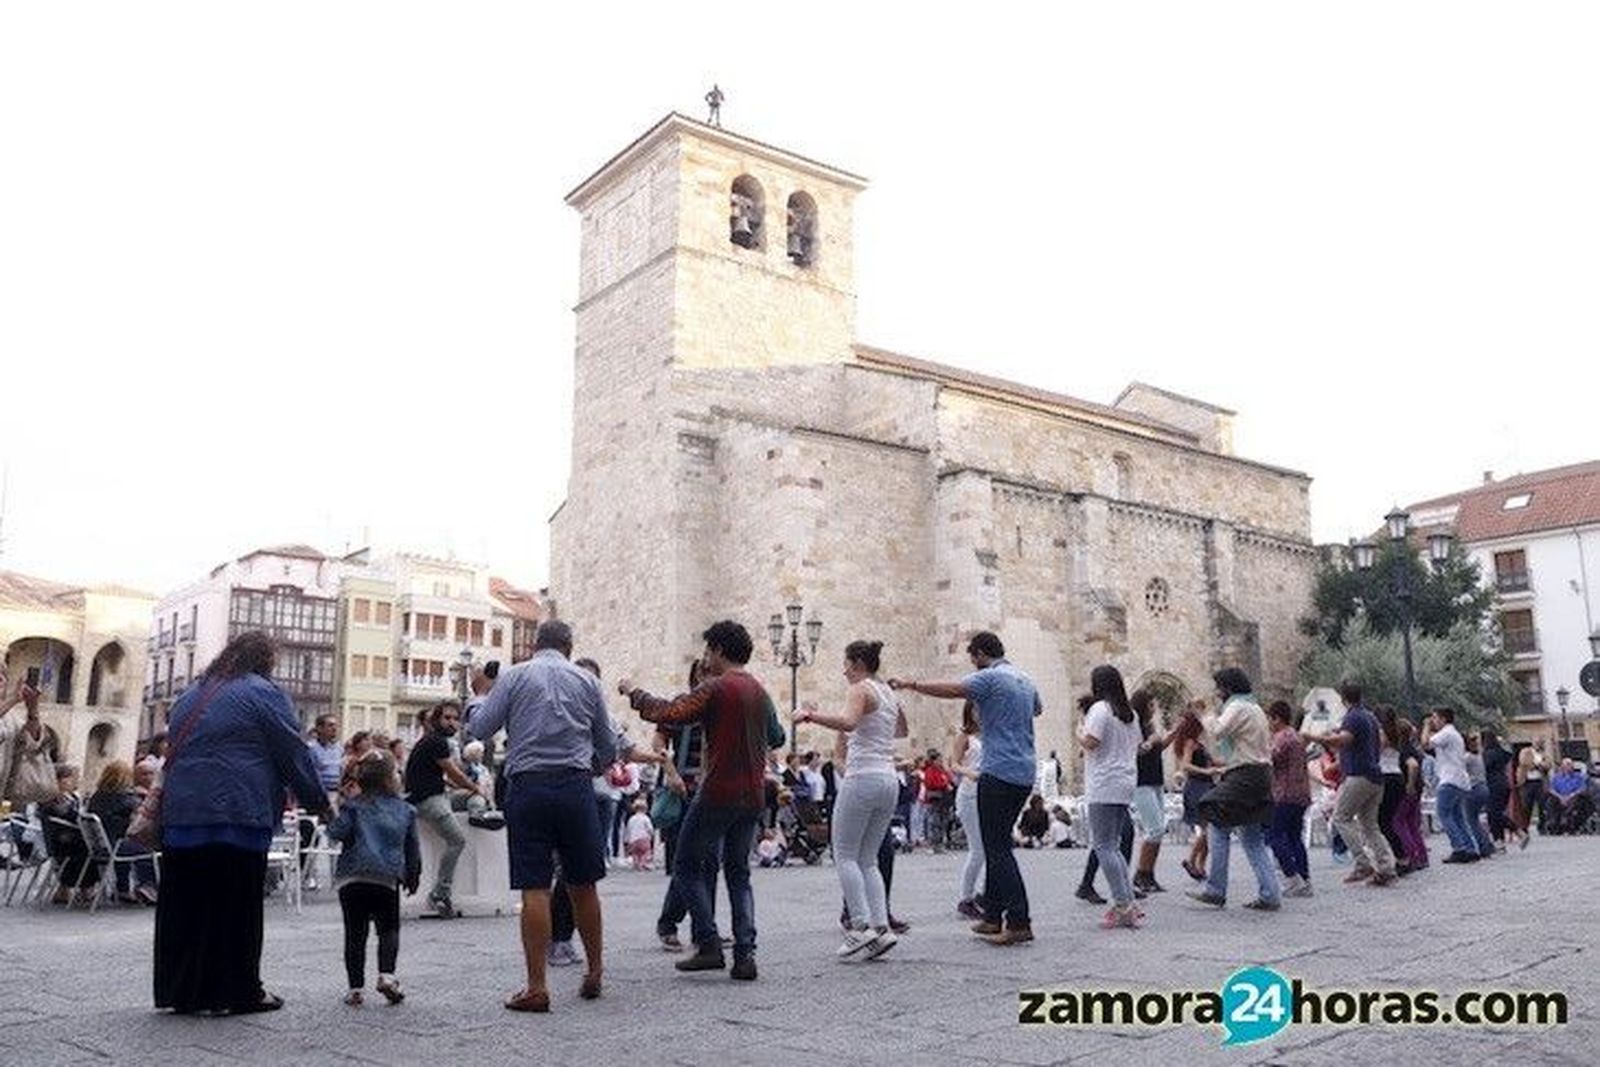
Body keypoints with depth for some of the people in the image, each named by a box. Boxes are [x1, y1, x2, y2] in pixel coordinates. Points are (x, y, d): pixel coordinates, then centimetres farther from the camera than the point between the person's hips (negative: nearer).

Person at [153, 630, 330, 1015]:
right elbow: (294, 755, -3)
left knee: (185, 906, 9)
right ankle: (239, 992, 4)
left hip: (180, 813, 7)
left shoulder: (191, 695, 19)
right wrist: (318, 802, 6)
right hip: (237, 815, -7)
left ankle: (183, 990, 14)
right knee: (236, 908, -1)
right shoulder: (263, 693, -4)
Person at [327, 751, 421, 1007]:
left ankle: (355, 987, 5)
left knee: (355, 932, 8)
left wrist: (333, 812, 6)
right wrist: (413, 877, 29)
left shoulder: (353, 805, 4)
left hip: (352, 877, -1)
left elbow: (337, 833, -12)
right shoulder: (404, 810, 12)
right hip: (387, 878, 1)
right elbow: (413, 849, 16)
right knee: (388, 929, 12)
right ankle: (386, 974, -9)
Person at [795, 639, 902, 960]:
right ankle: (881, 927, 1)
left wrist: (810, 714, -21)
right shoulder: (890, 694, 20)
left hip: (863, 778, -8)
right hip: (889, 780, 8)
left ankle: (862, 925, -8)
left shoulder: (860, 689, -6)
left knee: (845, 855, 0)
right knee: (868, 859, 11)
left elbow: (848, 722, -27)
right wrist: (820, 716, 29)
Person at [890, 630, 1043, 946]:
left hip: (1000, 772, -9)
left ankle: (1019, 923, -11)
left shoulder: (990, 678, -9)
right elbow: (1038, 707, 38)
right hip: (1025, 774, 9)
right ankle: (993, 916, 17)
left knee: (999, 848, -7)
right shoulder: (1025, 680, 17)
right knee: (997, 844, 14)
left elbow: (951, 690, -24)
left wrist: (909, 685, -17)